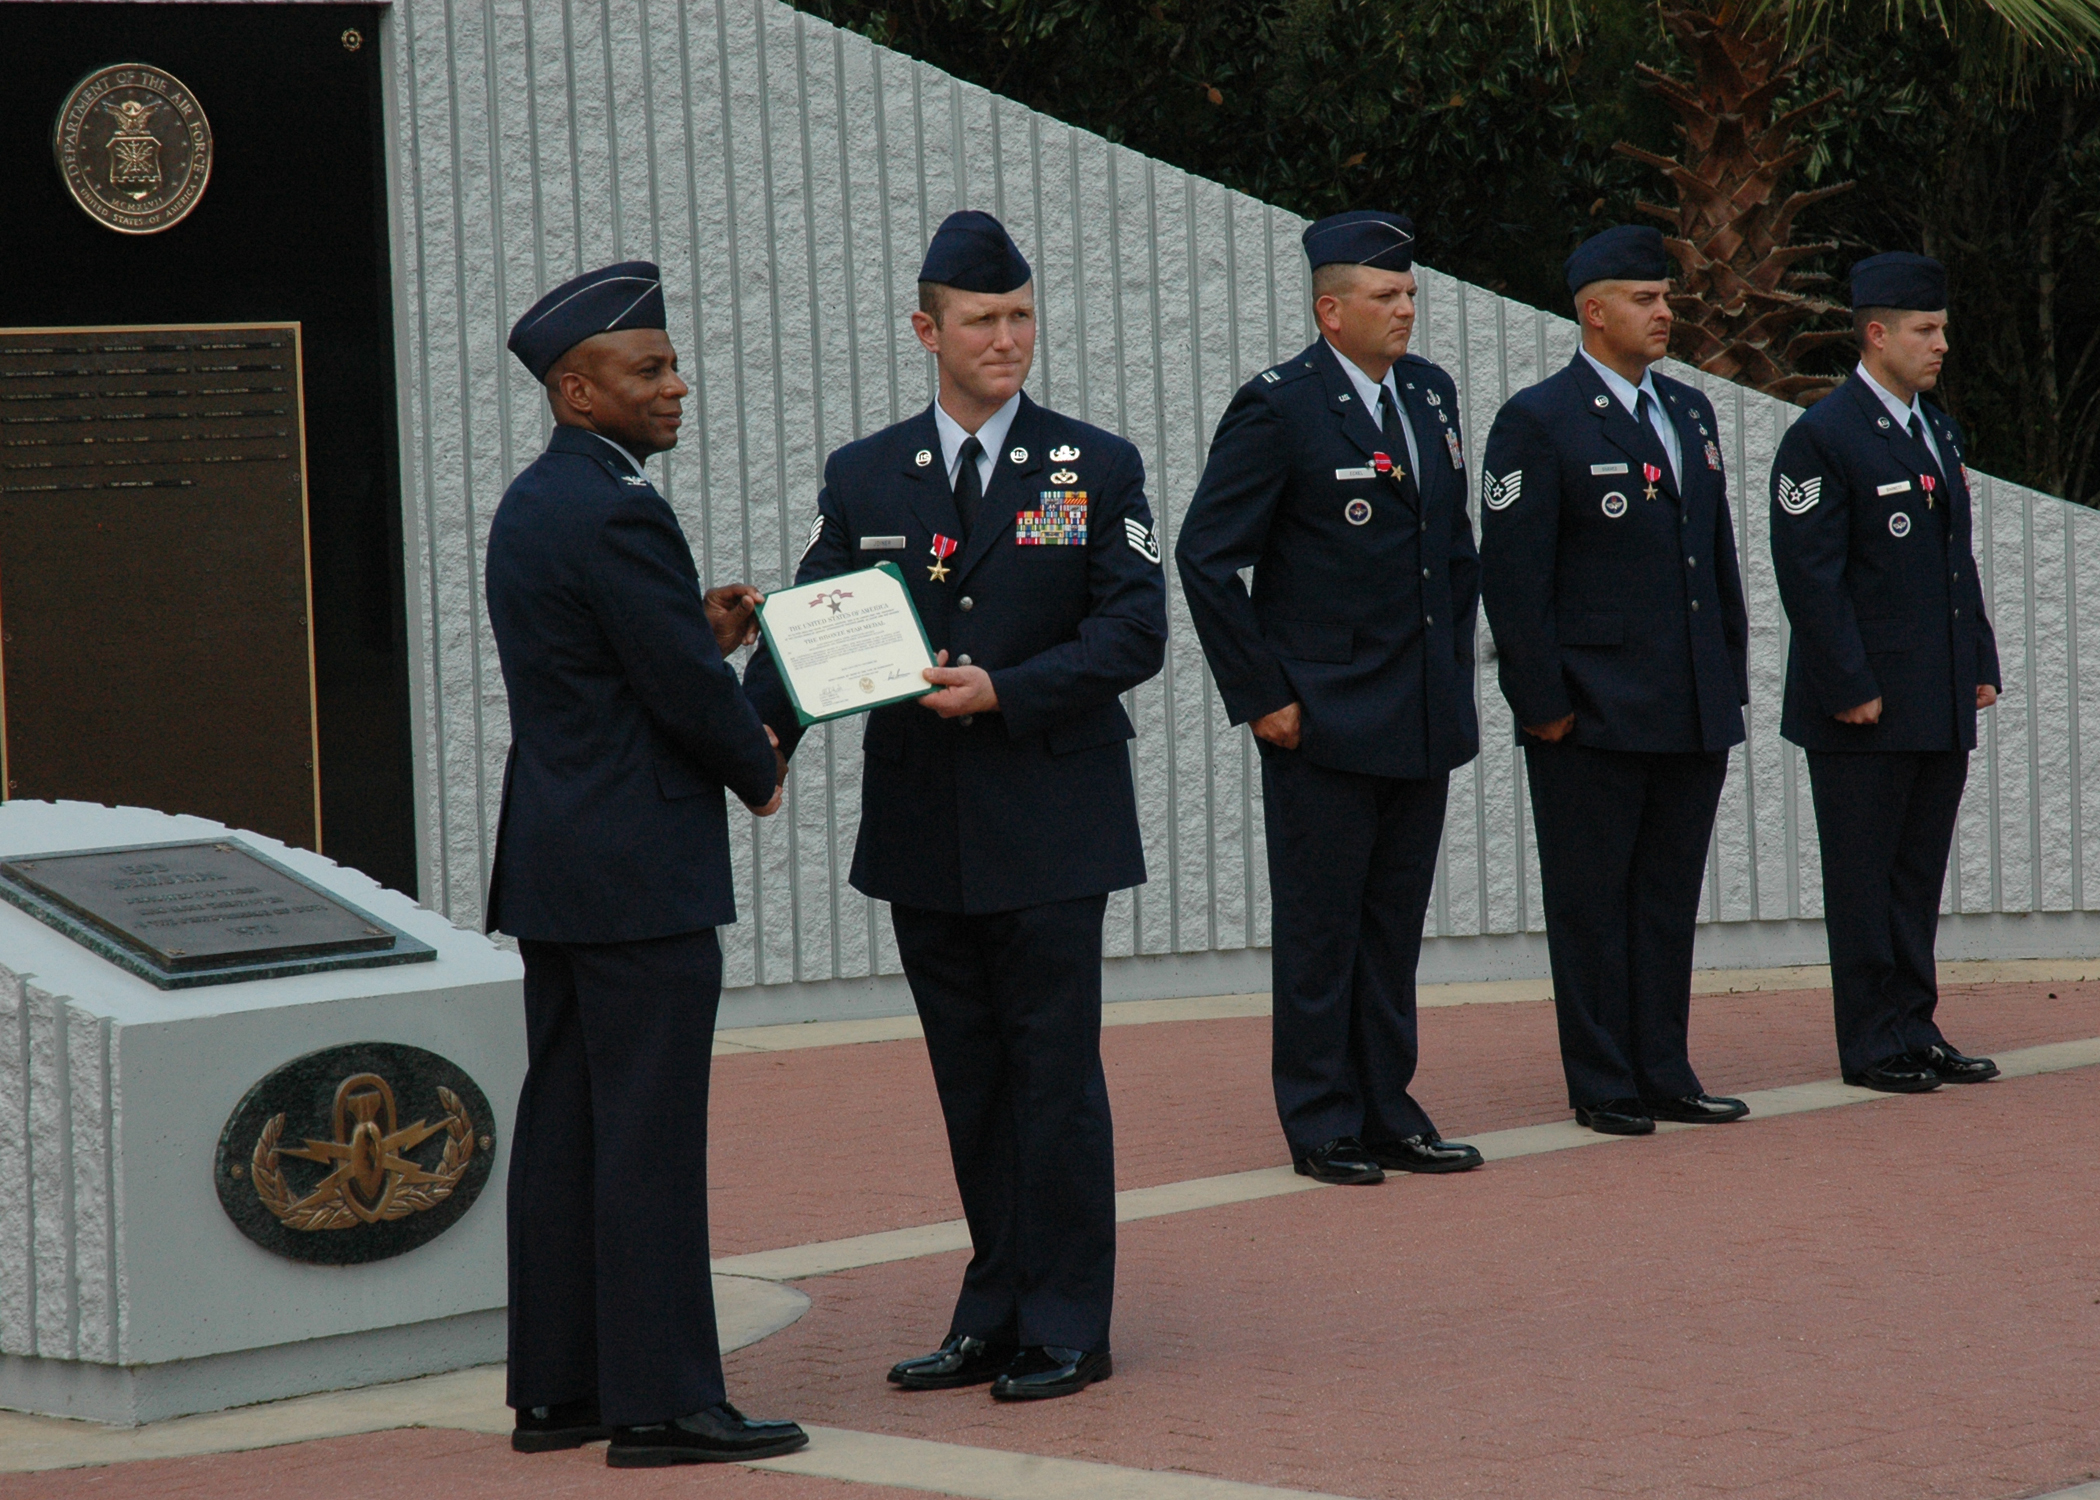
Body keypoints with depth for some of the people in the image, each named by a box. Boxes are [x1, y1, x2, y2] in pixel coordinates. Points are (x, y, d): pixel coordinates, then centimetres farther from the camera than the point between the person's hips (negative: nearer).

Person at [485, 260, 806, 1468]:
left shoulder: (532, 503, 14)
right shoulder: (616, 512, -17)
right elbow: (688, 692, -17)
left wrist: (705, 633, 6)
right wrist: (759, 769, 2)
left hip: (554, 867, 10)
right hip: (640, 870, -10)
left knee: (565, 1128, 11)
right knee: (650, 1137, -7)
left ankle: (556, 1389, 15)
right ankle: (661, 1402, -5)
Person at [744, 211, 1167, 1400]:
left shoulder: (1099, 471, 1)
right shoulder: (864, 479, 8)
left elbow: (1136, 633, -6)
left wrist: (1005, 691, -19)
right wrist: (762, 732, -16)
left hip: (1050, 824, -3)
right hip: (925, 831, 3)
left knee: (1055, 1071, -3)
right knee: (970, 1080, 10)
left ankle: (1066, 1326, 4)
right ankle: (995, 1315, 18)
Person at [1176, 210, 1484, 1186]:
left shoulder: (1432, 394, 9)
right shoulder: (1278, 408, -12)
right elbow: (1206, 557, -11)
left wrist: (1455, 662, 13)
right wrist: (1260, 696, -11)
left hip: (1425, 717, 6)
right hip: (1324, 724, -6)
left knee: (1395, 928, 11)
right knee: (1320, 931, 1)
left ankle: (1389, 1115, 18)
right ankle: (1323, 1127, 8)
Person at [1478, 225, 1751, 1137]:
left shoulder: (1689, 412, 15)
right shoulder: (1539, 421, -7)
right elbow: (1511, 575, -10)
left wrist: (1732, 676, 13)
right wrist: (1544, 703, -14)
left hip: (1694, 713, 7)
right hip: (1593, 716, -7)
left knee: (1669, 900, 11)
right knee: (1592, 906, 1)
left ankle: (1664, 1076, 17)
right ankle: (1603, 1087, 6)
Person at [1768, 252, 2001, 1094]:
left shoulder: (1940, 432, 16)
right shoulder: (1823, 438, -10)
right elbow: (1810, 577, -14)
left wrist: (1981, 663, 14)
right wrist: (1850, 689, -17)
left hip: (1941, 707, 8)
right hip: (1864, 709, -8)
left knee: (1919, 876, 11)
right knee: (1865, 883, -1)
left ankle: (1915, 1030, 17)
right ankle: (1874, 1045, 4)